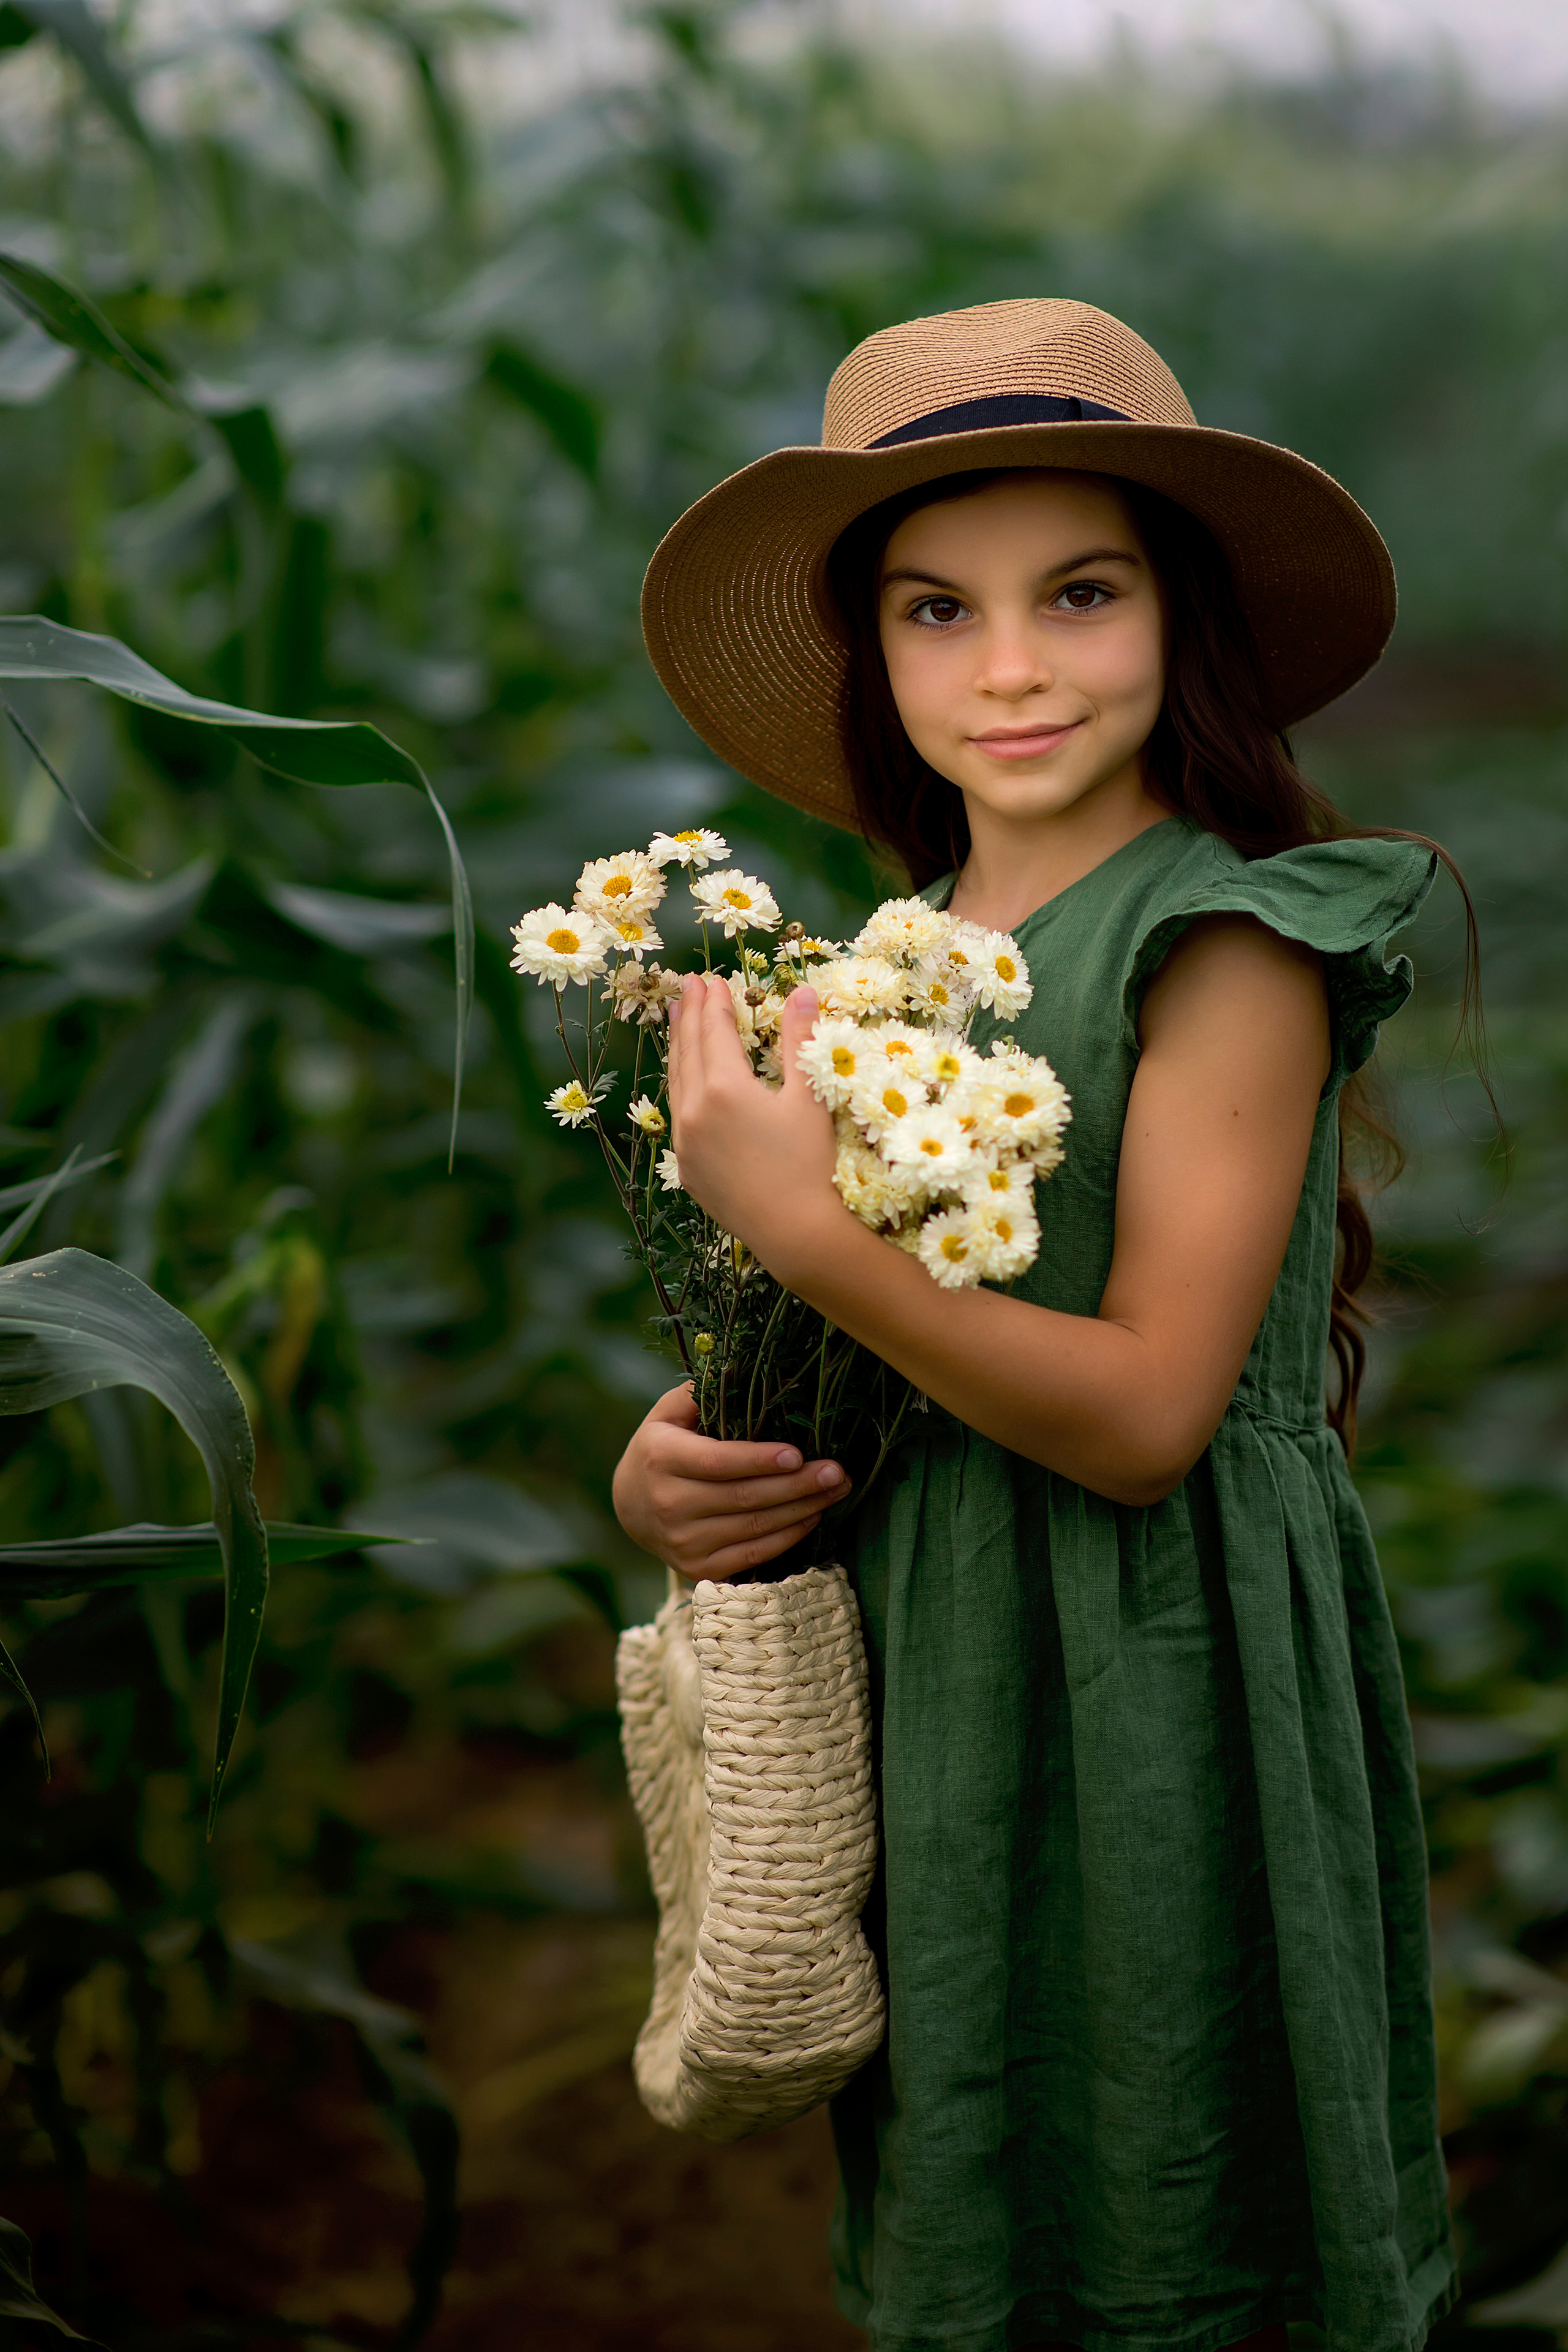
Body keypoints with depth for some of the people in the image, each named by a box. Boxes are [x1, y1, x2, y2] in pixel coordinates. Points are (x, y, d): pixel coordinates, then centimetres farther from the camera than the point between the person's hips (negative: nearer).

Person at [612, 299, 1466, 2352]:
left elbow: (1144, 1413, -18)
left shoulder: (1229, 946, -12)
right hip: (925, 1700, 6)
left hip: (1160, 1704, -6)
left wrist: (800, 1227, -23)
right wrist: (668, 1470, -8)